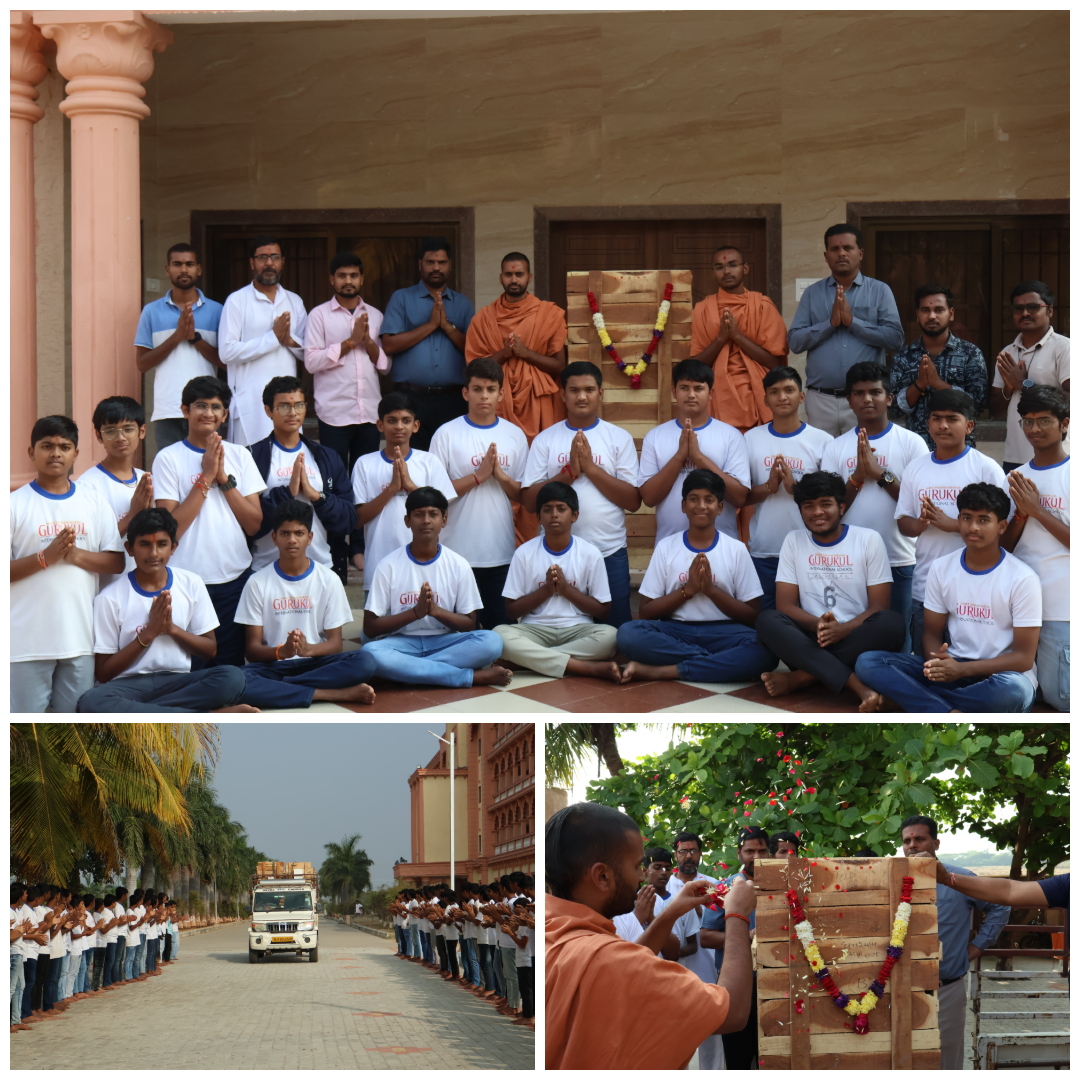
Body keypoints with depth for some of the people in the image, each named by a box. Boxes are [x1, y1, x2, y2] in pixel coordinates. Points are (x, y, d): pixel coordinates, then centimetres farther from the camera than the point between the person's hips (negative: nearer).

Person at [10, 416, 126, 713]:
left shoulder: (93, 503, 8)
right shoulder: (15, 504, -2)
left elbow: (116, 563, 5)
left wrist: (76, 555, -12)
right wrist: (46, 557, -18)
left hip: (79, 639, 3)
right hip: (27, 640, -3)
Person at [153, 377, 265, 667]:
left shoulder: (239, 455, 10)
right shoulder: (168, 458, -1)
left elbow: (254, 524, 3)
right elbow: (170, 529, -11)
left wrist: (223, 477, -6)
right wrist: (206, 476, -10)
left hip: (235, 578, 3)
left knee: (232, 665, 7)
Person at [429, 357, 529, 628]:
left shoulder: (515, 435, 8)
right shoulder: (447, 434, -1)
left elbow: (524, 496, 8)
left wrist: (501, 476, -11)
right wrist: (479, 476, -15)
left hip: (501, 551, 2)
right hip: (459, 551, -2)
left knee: (499, 626, 6)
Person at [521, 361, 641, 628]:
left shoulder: (619, 438, 6)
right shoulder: (545, 440, 7)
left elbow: (633, 501, -2)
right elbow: (529, 501, 0)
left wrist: (590, 467, -11)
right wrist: (569, 471, -12)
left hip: (610, 553, 0)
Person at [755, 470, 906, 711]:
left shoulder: (869, 539, 4)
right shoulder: (794, 541, 9)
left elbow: (879, 607, -2)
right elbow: (785, 605, 3)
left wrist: (843, 629, -21)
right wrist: (818, 625, -19)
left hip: (854, 641, -1)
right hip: (809, 641, 1)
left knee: (892, 623, -32)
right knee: (767, 621, -29)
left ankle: (800, 678, -30)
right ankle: (859, 686, -38)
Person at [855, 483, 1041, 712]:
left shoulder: (1023, 579, -9)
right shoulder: (941, 568, 5)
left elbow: (1024, 658, -10)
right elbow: (932, 633, 10)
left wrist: (962, 669, -22)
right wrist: (937, 662, -16)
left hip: (999, 675, -5)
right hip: (952, 669, 5)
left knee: (1013, 690, -43)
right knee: (867, 662, -16)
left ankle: (917, 700, -26)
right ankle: (952, 717, -31)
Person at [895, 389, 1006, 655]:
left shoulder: (986, 468, -4)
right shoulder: (915, 468, 11)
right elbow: (903, 522, 13)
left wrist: (951, 524, -20)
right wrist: (920, 524, -11)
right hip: (924, 587, 5)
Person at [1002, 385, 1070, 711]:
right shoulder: (1018, 477, 10)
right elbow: (1003, 545, 10)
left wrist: (1038, 510, -16)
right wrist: (1021, 513, -7)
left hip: (1060, 607, -6)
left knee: (1059, 697, -5)